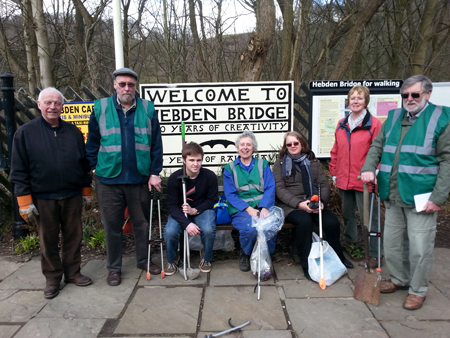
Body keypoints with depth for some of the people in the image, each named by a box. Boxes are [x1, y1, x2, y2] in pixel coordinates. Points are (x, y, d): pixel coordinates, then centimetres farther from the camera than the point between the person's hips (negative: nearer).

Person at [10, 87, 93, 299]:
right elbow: (18, 171, -4)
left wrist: (86, 190, 12)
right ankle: (52, 278, 26)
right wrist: (25, 201, -8)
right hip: (43, 199, -2)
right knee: (48, 240, 10)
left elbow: (84, 163, 11)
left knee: (73, 236, 11)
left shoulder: (73, 132, 6)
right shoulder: (25, 133, -3)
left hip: (72, 196, 3)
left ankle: (73, 272, 28)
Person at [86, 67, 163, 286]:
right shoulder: (100, 108, 0)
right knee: (112, 226, 11)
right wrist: (96, 168, -1)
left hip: (140, 179, 1)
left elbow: (156, 144, -1)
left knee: (142, 223, 15)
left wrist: (154, 173, -4)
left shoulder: (147, 109, 0)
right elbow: (92, 144, 4)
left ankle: (143, 260, 34)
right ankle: (114, 267, 28)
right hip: (108, 180, 0)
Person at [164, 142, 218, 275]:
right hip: (180, 213, 1)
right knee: (170, 232, -28)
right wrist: (186, 224, -29)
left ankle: (206, 259, 3)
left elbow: (212, 200, -4)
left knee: (208, 230, -31)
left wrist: (195, 210, -21)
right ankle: (171, 262, 4)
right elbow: (172, 205, -14)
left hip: (203, 210, 0)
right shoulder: (174, 178, -14)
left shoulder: (210, 176, -13)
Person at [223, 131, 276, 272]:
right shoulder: (230, 168, 13)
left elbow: (270, 188, 4)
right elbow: (230, 194, 3)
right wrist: (248, 209, -13)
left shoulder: (263, 165, 17)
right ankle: (245, 255, 1)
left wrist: (265, 208, -15)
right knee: (250, 228, -33)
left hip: (263, 207, 1)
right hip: (241, 210, -1)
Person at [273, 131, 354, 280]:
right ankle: (306, 264, -19)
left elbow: (324, 185, 9)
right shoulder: (280, 163, 8)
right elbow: (280, 189, -4)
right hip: (291, 206, -3)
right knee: (304, 221, -35)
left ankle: (338, 257, 5)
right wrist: (299, 204, -18)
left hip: (314, 205, 3)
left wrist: (321, 201, -12)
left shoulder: (313, 162, 17)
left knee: (332, 221, -23)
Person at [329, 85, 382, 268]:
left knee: (368, 216, 0)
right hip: (343, 179, 6)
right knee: (347, 212, 22)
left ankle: (373, 253, 13)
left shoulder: (374, 124, -7)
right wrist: (333, 172, 14)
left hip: (363, 181, -6)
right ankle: (349, 239, 43)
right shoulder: (341, 125, 9)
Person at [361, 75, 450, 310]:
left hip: (420, 198, -5)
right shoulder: (394, 117, 11)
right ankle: (399, 279, 37)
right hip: (393, 196, 5)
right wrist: (369, 168, -7)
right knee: (392, 242, 15)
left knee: (420, 247, 3)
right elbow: (377, 146, 13)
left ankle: (417, 290, 24)